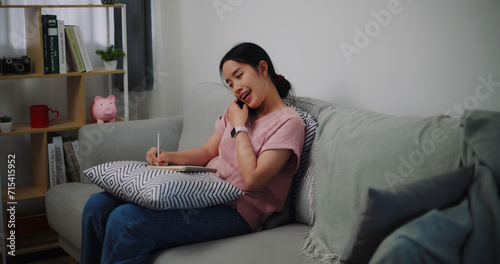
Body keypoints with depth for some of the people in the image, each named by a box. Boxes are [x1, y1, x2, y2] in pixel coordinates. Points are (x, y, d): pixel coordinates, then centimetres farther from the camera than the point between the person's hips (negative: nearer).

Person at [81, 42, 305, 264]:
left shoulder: (288, 122, -7)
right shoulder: (236, 109, 18)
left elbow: (253, 180, -17)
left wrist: (239, 126, -7)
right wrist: (167, 157, -1)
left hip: (234, 211, -8)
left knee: (125, 221, -25)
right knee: (99, 205, -8)